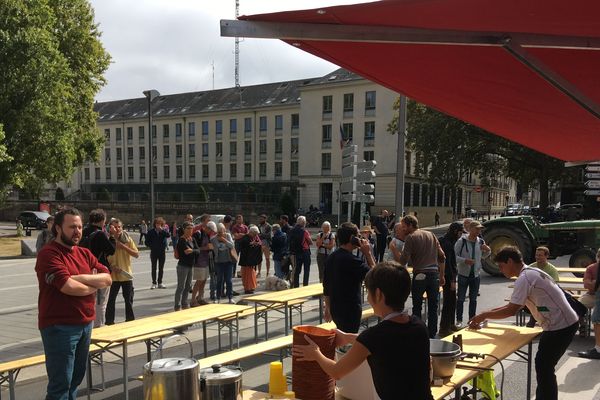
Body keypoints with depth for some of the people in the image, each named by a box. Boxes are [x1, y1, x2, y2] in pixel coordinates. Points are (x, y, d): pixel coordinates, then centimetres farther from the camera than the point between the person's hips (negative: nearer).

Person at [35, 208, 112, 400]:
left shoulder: (84, 253, 12)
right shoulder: (49, 254, -13)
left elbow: (107, 278, 2)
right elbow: (69, 287, -23)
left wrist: (80, 278, -13)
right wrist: (94, 284, -6)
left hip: (85, 324, 8)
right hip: (59, 327, -8)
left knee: (76, 377, 17)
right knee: (60, 384, -1)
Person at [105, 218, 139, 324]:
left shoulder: (128, 239, 0)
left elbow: (136, 254, -5)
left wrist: (123, 246, -15)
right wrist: (111, 267, -17)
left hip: (127, 275, 2)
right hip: (113, 276, -2)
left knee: (129, 300, 13)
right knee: (111, 300, 4)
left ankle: (130, 320, 27)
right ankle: (109, 322, 17)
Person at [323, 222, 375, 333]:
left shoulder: (331, 258, 5)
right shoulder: (352, 260, -21)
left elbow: (326, 286, 11)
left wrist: (327, 308, 19)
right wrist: (368, 253, -10)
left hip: (335, 308, 8)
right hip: (350, 310, -8)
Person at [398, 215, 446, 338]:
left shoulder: (411, 237, -6)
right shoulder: (431, 235, 12)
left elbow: (403, 261, -13)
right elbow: (442, 257, 12)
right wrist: (442, 275, 17)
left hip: (420, 275, -5)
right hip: (434, 273, 5)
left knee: (417, 306, 7)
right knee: (433, 307, 11)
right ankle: (432, 335, 15)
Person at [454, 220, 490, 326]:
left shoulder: (481, 242, 3)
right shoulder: (462, 241, -12)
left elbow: (483, 256, 17)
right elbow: (454, 256, -11)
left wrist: (488, 251, -3)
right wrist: (465, 260, -24)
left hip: (476, 275, 4)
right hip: (463, 274, -4)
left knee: (473, 299, 13)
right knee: (461, 298, 4)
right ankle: (459, 320, 13)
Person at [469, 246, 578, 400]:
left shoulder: (524, 278, -19)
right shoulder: (531, 273, 13)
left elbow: (511, 310, -22)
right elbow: (516, 305, 15)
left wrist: (484, 315, -11)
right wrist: (488, 313, 8)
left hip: (560, 326, -10)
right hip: (564, 323, 10)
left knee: (543, 367, -2)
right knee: (544, 366, 15)